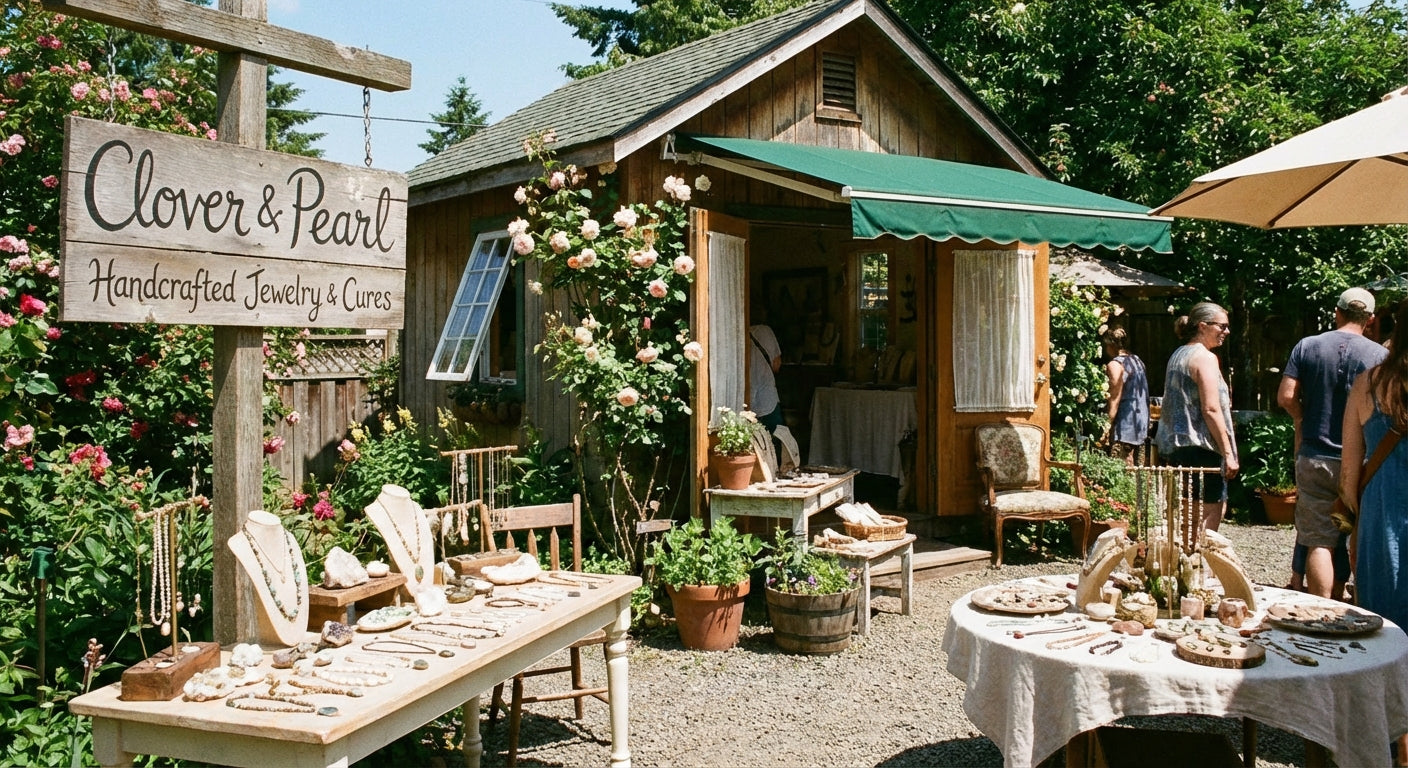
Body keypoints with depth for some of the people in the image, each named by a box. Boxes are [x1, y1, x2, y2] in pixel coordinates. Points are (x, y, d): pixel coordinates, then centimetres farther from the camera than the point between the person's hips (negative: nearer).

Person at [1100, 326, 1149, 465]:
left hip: (1125, 425, -9)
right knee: (1130, 467, 14)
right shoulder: (1137, 360, 15)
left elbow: (1115, 399, -16)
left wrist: (1107, 426, -15)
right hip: (1140, 423, 9)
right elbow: (1142, 395, 18)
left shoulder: (1115, 364, -11)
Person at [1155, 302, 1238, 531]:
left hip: (1175, 445, 9)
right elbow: (1211, 410, -18)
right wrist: (1228, 453, -16)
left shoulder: (1177, 355, 16)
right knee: (1213, 509, -4)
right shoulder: (1205, 357, -11)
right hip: (1201, 447, -9)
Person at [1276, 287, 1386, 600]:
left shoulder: (1307, 346, -1)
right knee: (1349, 542, 14)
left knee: (1318, 540, 2)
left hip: (1314, 458, 0)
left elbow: (1285, 397, -6)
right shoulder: (1380, 354, -4)